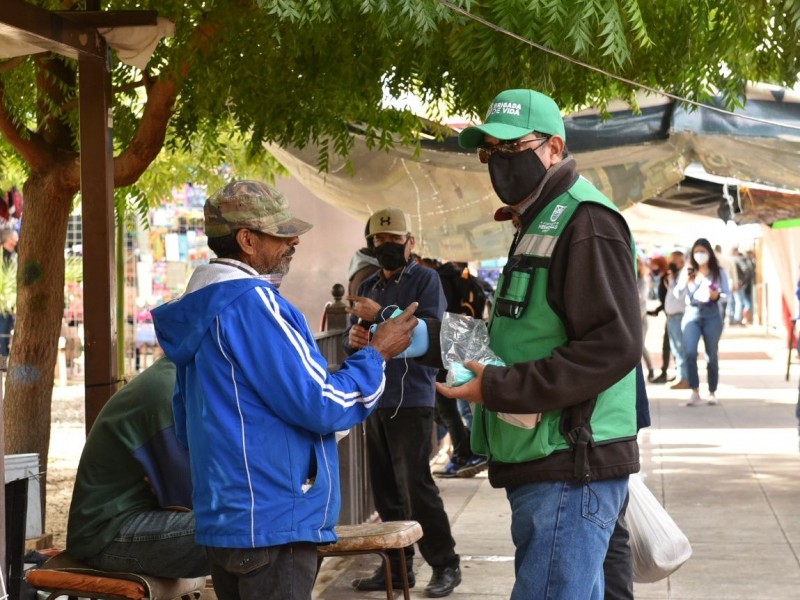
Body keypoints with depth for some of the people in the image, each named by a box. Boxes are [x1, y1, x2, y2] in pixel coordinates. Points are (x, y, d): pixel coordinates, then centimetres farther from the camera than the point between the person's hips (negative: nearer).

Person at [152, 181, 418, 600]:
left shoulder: (201, 307, 13)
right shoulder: (252, 302, -17)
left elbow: (186, 425, 22)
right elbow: (321, 406, -18)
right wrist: (377, 354, -3)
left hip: (223, 518, 10)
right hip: (272, 522, -10)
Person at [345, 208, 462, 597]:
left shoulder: (425, 279, -1)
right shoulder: (368, 287, 18)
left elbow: (432, 330, -16)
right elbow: (353, 337, 16)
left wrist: (382, 315, -21)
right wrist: (353, 337, -8)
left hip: (411, 399, -6)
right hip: (375, 398, 7)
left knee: (415, 485, -9)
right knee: (385, 488, 8)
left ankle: (445, 565, 1)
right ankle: (397, 565, 17)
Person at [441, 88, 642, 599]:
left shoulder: (585, 221, -12)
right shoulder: (539, 223, 20)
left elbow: (614, 345, -21)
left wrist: (499, 387, -19)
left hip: (571, 466, -11)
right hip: (542, 463, 11)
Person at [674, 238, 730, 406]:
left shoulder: (719, 272, 5)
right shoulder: (687, 272, 8)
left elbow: (728, 293, 3)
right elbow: (678, 295, 4)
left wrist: (717, 295, -18)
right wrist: (684, 281, -13)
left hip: (712, 315, 0)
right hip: (691, 314, 1)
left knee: (711, 355, 5)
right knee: (689, 352, -15)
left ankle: (712, 392, 17)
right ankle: (695, 392, -9)